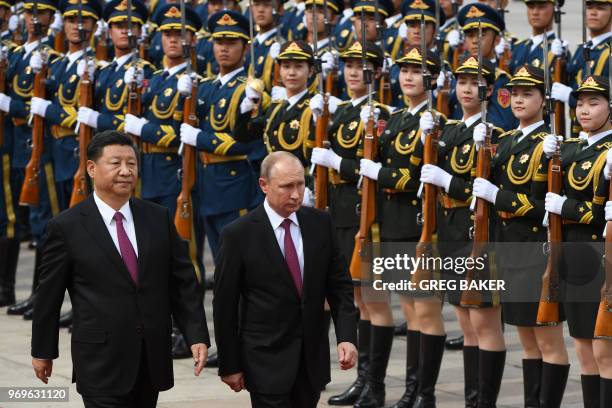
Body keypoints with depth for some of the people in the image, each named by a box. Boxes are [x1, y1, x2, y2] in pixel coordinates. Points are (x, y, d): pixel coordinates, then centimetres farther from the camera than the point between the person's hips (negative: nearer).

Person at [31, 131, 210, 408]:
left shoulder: (159, 218, 6)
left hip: (152, 360, 4)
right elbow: (48, 294, 2)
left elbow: (183, 282, 7)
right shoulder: (67, 227, -5)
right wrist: (42, 351, 7)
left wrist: (197, 336, -1)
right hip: (101, 362, -4)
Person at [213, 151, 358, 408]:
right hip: (266, 360, -4)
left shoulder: (320, 223, 3)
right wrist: (229, 365, -4)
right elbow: (224, 305, -4)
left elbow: (340, 286, 6)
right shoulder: (239, 234, -9)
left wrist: (347, 337, -8)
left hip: (313, 358, 4)